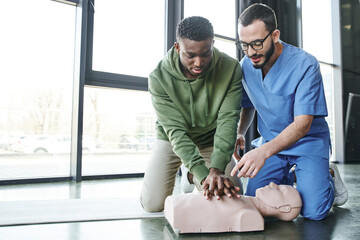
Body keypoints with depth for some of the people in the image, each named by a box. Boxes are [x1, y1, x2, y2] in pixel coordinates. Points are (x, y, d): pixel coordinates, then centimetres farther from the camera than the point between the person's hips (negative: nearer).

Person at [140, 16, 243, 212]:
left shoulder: (231, 69, -23)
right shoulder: (159, 77, -26)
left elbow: (228, 119, -27)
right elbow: (176, 130, -29)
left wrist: (217, 169, -41)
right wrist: (204, 174, -40)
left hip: (211, 140, 2)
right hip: (172, 140, -1)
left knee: (234, 196, -3)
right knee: (152, 204, -7)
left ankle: (195, 177, 27)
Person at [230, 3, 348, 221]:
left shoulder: (305, 65, -22)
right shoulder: (245, 66, -5)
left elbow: (303, 123, -28)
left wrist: (264, 151, -43)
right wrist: (239, 134, -11)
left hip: (308, 142, -4)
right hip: (270, 142, 4)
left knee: (313, 211, -17)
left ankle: (329, 177, 15)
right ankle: (289, 176, 22)